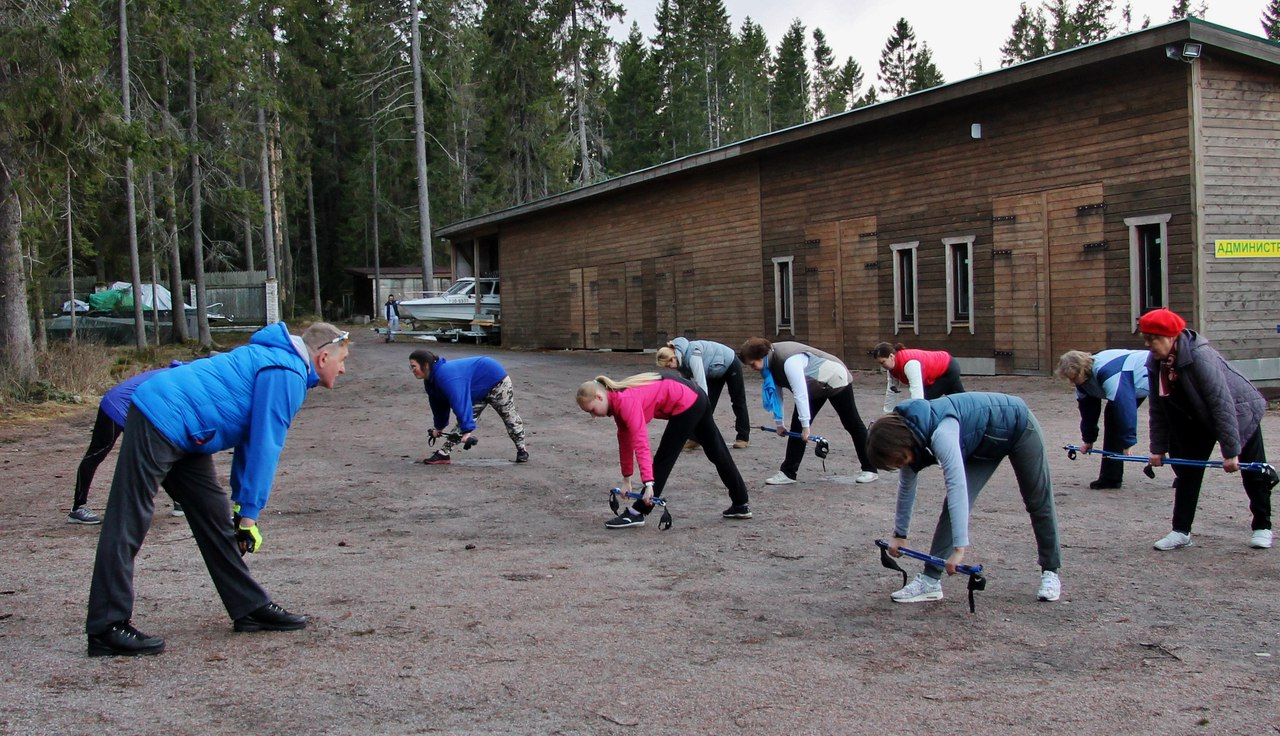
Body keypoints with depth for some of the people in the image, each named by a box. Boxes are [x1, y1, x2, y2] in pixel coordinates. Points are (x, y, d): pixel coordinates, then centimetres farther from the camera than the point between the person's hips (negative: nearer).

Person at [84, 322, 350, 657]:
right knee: (128, 524, -8)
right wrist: (249, 513, -11)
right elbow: (264, 447, -15)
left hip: (180, 434, 11)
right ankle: (107, 628, -8)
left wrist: (241, 502, 21)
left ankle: (251, 607, 17)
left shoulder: (279, 364, 18)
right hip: (162, 419, -11)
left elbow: (252, 439, 22)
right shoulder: (286, 373, -13)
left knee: (215, 518, 11)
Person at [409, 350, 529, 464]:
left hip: (496, 380, -9)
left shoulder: (445, 376, -39)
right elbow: (439, 403, 9)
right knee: (465, 418, 3)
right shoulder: (431, 380, -7)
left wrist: (467, 429, -47)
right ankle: (444, 453, -1)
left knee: (508, 415, 9)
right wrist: (439, 427, 18)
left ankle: (522, 450, 26)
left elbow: (460, 403, -45)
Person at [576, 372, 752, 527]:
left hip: (685, 404, -10)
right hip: (696, 398, 10)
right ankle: (741, 505, 31)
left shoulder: (626, 402, -24)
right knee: (717, 453, 19)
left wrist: (648, 484, -35)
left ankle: (636, 513, 0)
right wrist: (626, 479, 17)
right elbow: (625, 441, 13)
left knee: (663, 459, -5)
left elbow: (641, 444, -32)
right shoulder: (617, 401, 4)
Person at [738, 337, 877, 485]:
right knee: (797, 425, -3)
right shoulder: (769, 362, -11)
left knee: (852, 424, 4)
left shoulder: (788, 361, -38)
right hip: (813, 387, 8)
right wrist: (778, 421, 4)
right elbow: (775, 392, 0)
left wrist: (806, 425, -34)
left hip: (835, 379, -8)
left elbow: (800, 394, -38)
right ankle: (787, 473, -2)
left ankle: (870, 470, 15)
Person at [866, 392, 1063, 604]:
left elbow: (957, 487, -47)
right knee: (954, 505, -9)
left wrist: (959, 548, -49)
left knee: (1038, 504, 8)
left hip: (1016, 425, -6)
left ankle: (1050, 572, 25)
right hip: (982, 443, 7)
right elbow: (906, 489, 0)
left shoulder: (941, 434, -41)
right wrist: (899, 535, 8)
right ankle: (930, 580, -11)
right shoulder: (906, 436, -15)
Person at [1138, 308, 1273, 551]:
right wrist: (1158, 448, -6)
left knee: (1253, 472, 6)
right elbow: (1157, 409, -5)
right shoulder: (1156, 363, -15)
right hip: (1198, 420, 6)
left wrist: (1231, 450, -34)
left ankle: (1262, 527, 22)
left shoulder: (1200, 355, -36)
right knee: (1187, 470, 0)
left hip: (1239, 411, -6)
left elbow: (1222, 403, -35)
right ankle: (1181, 531, 5)